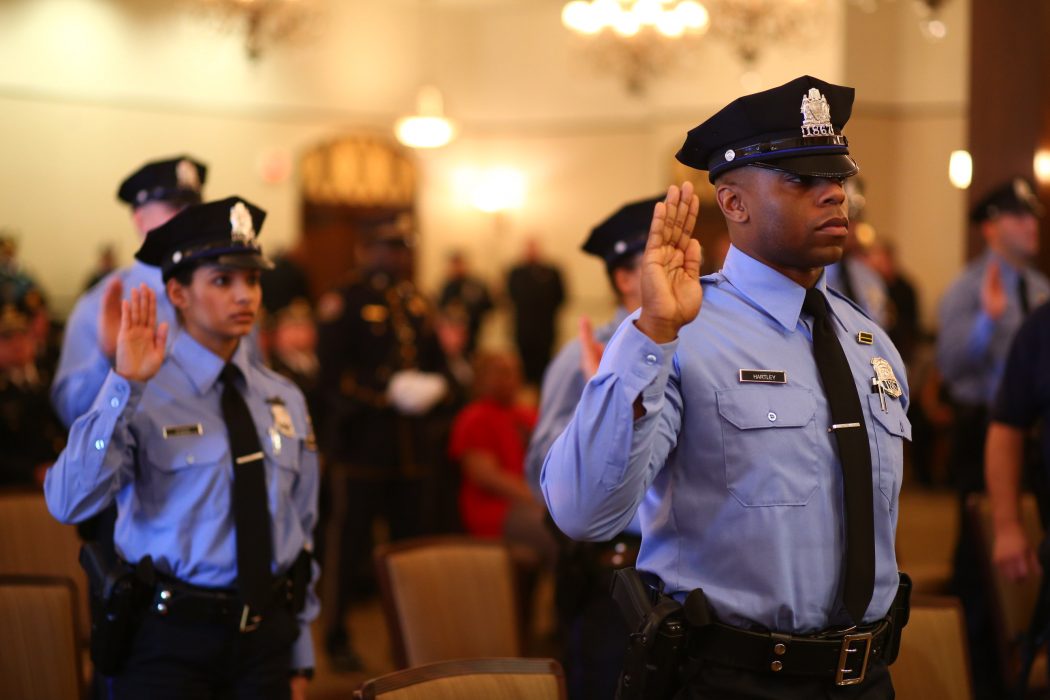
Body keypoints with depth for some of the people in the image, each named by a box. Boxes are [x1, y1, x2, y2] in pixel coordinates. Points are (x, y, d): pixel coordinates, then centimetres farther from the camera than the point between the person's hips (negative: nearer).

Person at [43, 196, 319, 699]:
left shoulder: (284, 401, 8)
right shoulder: (144, 398, -9)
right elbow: (69, 503, -24)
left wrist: (299, 658, 13)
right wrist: (125, 384, -27)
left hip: (266, 638, 5)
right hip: (170, 639, -5)